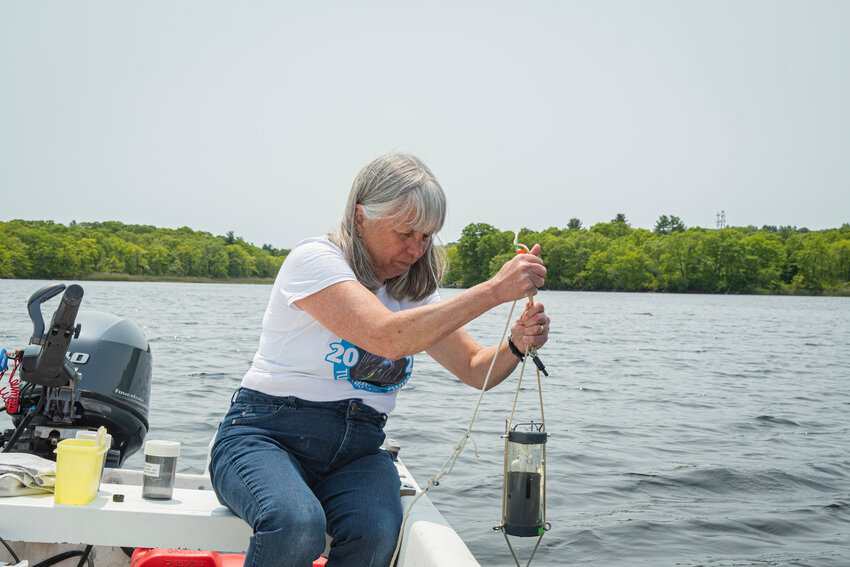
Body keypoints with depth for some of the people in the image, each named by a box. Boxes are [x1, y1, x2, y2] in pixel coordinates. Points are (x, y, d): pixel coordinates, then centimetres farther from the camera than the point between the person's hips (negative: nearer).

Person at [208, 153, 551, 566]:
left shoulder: (415, 292, 10)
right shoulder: (313, 259, -12)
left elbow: (477, 370, 11)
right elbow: (389, 337, -27)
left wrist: (516, 344, -12)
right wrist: (494, 289, -26)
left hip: (356, 449, 5)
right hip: (267, 435, -5)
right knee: (296, 526, -37)